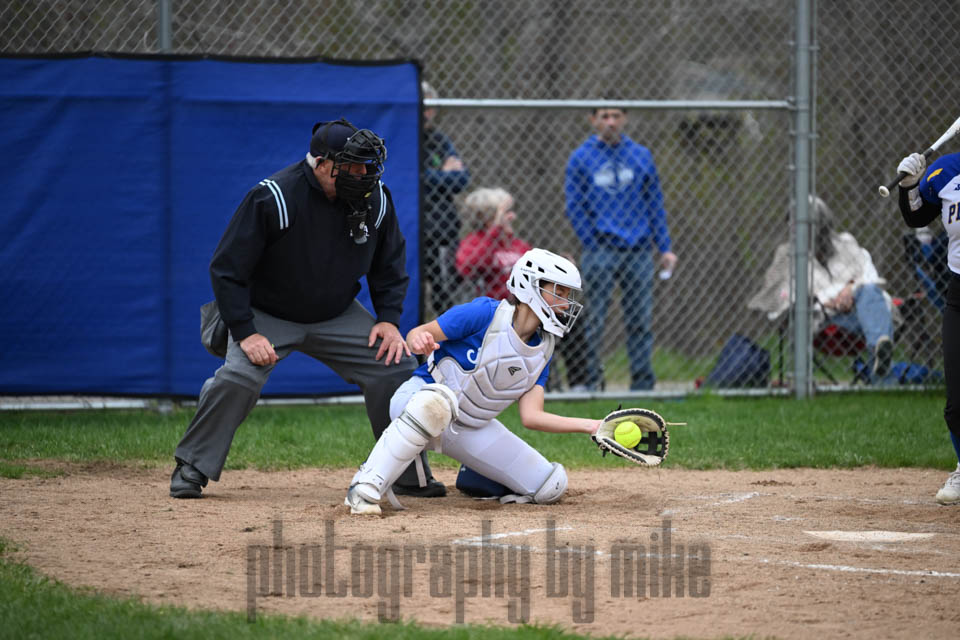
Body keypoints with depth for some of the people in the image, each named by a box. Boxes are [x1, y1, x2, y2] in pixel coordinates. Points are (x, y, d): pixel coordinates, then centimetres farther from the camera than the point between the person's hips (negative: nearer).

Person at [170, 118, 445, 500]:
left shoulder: (375, 199, -11)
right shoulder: (273, 199, -26)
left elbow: (390, 264, 6)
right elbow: (227, 268, -19)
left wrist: (388, 318, -7)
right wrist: (245, 333, -26)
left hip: (338, 317, 4)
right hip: (269, 316, -4)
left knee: (395, 365, -8)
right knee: (238, 377, -27)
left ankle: (410, 474, 10)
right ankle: (192, 468, -8)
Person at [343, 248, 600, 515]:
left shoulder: (544, 350, 2)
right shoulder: (486, 313, -17)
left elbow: (531, 416, -3)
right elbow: (417, 335, -14)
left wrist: (589, 426, -13)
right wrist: (419, 339, -39)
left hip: (470, 429, 7)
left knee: (552, 486, -5)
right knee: (437, 400, -46)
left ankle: (471, 477, 23)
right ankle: (365, 488, -38)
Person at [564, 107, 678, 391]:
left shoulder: (641, 156, 9)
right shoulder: (580, 159, 2)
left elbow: (655, 203, 11)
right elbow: (575, 208, 1)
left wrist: (664, 248, 5)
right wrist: (594, 245, -7)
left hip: (639, 250, 2)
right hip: (601, 251, -2)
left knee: (640, 319, 3)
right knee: (595, 320, -3)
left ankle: (643, 382, 8)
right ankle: (590, 380, 3)